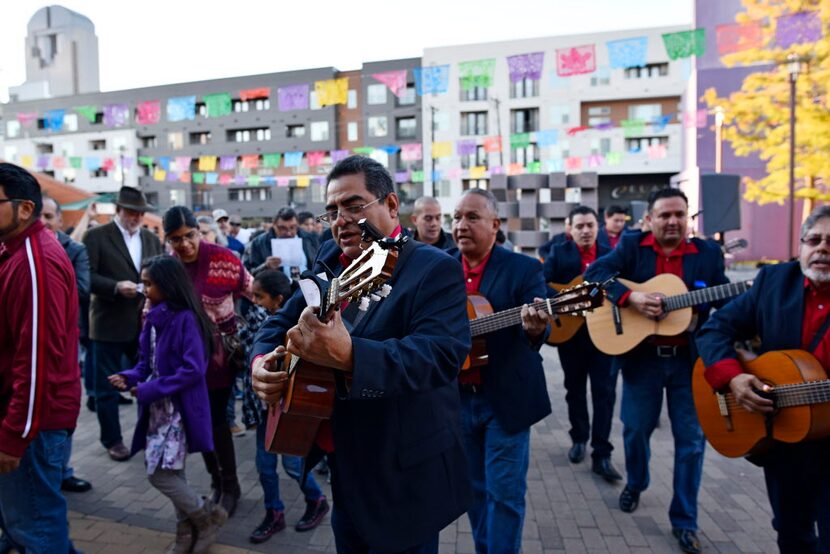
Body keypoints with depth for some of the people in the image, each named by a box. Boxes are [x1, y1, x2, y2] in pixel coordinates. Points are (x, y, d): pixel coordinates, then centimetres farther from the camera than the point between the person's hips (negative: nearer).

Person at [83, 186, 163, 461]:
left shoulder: (152, 239, 12)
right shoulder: (96, 236, -4)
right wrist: (116, 287, -24)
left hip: (146, 322, 4)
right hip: (109, 324, -4)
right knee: (107, 386, 7)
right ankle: (112, 440, 23)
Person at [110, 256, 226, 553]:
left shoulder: (185, 318, -17)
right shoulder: (154, 317, 8)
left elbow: (193, 370, -21)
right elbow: (148, 362, 15)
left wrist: (151, 390, -19)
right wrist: (129, 377, -4)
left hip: (179, 408, -8)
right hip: (158, 408, 8)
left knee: (160, 473, -6)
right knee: (170, 472, 15)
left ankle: (208, 516, 16)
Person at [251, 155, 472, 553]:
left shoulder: (435, 270, -17)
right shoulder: (330, 260, 4)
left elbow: (442, 354, -32)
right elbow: (281, 322, 10)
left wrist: (348, 356, -45)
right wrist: (262, 361, -12)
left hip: (404, 478, -6)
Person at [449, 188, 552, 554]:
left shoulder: (524, 269, -9)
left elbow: (538, 328, -19)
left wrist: (534, 329, -42)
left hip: (506, 397, -4)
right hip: (456, 396, 4)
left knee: (505, 491, 5)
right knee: (474, 487, 19)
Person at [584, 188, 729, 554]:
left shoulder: (708, 253, 2)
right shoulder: (631, 246, -2)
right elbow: (595, 272, -14)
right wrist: (631, 297, -27)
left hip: (691, 358, 1)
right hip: (642, 356, -1)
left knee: (692, 439, 5)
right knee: (635, 429, 13)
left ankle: (684, 520, 22)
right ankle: (635, 484, 43)